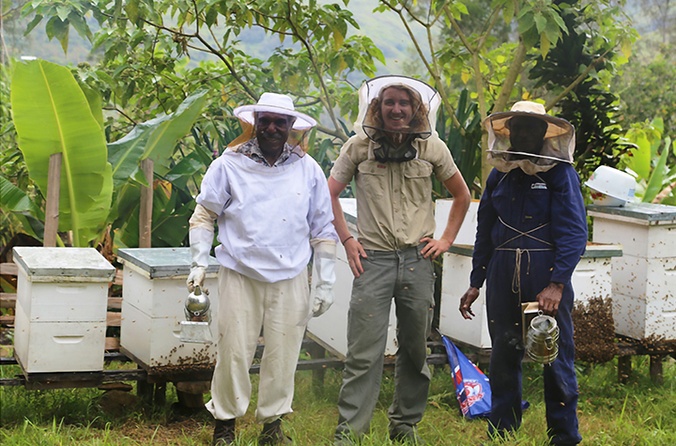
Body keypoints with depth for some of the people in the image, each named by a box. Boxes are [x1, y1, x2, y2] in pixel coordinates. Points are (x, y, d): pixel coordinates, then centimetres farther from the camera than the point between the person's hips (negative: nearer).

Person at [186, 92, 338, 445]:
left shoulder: (307, 170, 6)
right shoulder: (229, 165, 1)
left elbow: (323, 229, 10)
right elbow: (204, 215, 7)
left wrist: (325, 283, 7)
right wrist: (200, 262, -2)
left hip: (290, 279, 2)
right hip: (240, 274, -2)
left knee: (283, 353, 5)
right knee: (234, 350, -2)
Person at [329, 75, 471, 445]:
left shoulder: (432, 147, 6)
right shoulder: (358, 147, 2)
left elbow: (462, 195, 18)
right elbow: (330, 194, 11)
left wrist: (446, 239, 10)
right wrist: (346, 240, 2)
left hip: (417, 259, 2)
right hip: (372, 259, -2)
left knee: (415, 349, 9)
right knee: (364, 352, -8)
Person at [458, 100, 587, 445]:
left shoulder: (560, 173, -3)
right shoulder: (499, 176, 13)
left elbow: (574, 233, -10)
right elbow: (484, 232, 19)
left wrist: (556, 284, -20)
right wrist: (475, 283, 14)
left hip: (546, 274, -4)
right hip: (502, 274, 5)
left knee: (556, 355, 0)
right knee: (503, 355, 8)